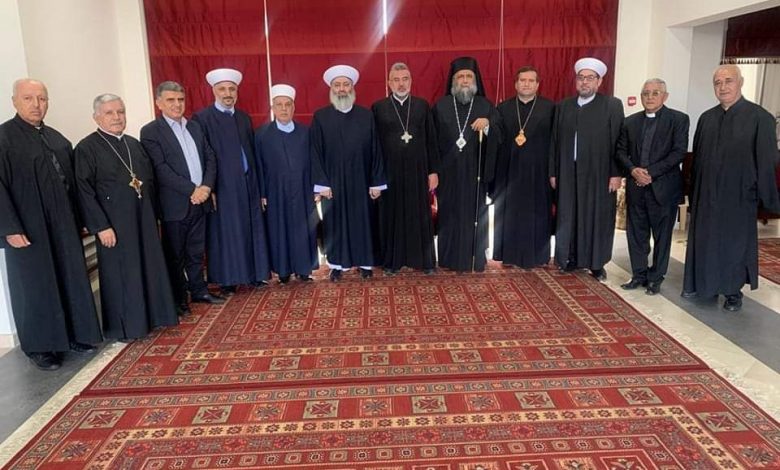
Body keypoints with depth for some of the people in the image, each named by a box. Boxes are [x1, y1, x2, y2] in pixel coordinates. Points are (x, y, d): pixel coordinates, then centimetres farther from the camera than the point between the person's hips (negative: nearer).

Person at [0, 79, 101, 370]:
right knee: (35, 287, 5)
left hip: (63, 225, 6)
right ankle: (39, 346, 18)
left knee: (71, 280, 11)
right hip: (27, 229, -6)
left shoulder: (57, 139, 11)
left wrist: (78, 219, 12)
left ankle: (74, 334, 25)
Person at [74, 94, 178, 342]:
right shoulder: (87, 148, -8)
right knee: (121, 274, 3)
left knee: (150, 268, 12)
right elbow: (84, 191, -12)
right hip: (114, 223, -6)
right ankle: (124, 326, 17)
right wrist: (101, 226, -16)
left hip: (143, 219, 6)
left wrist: (152, 215, 11)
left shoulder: (134, 144, 11)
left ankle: (152, 315, 28)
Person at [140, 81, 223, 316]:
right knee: (175, 255, 7)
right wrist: (192, 190, -18)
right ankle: (179, 299, 18)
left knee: (196, 251, 16)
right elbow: (161, 169, -14)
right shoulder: (150, 132, -6)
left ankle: (198, 290, 28)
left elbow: (210, 157, 9)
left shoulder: (195, 127, 12)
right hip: (175, 205, -5)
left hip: (200, 200, 5)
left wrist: (207, 186, -7)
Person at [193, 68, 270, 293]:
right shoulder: (202, 118, -5)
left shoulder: (244, 118, 12)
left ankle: (254, 273, 22)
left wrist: (259, 185, 10)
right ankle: (227, 279, 14)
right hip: (222, 188, -5)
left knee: (251, 229, 10)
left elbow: (253, 153, 12)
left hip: (248, 184, 5)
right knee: (226, 233, 3)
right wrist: (208, 188, -13)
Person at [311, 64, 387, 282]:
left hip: (361, 182, 1)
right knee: (335, 223, 8)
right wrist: (322, 183, -8)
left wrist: (376, 182, -3)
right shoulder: (320, 117, 0)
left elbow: (375, 150, 1)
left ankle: (365, 263, 22)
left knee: (363, 221, 8)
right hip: (333, 182, -1)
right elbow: (315, 152, -2)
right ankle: (336, 264, 20)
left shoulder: (366, 115, 2)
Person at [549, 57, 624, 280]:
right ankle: (571, 258, 21)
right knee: (568, 217, 7)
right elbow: (555, 142, 8)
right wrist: (553, 172, 5)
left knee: (598, 218, 5)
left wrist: (616, 173, -9)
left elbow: (618, 142, -4)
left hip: (599, 174, -3)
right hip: (568, 174, 3)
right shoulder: (563, 106, 9)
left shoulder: (612, 105, 0)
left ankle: (596, 263, 16)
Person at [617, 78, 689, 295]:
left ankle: (655, 279, 17)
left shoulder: (678, 119, -2)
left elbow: (679, 152, -9)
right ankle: (639, 275, 22)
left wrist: (651, 172, -16)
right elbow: (621, 150, 9)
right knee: (636, 234, 9)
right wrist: (633, 169, -10)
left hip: (664, 187, -3)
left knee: (662, 235, 6)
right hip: (636, 187, 4)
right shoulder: (631, 121, 10)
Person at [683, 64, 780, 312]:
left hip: (738, 195, -4)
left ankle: (733, 291, 24)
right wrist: (693, 191, 9)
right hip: (706, 194, 4)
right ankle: (701, 283, 27)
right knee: (704, 240, 12)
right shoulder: (706, 118, 5)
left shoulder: (759, 117, -8)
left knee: (735, 243, 9)